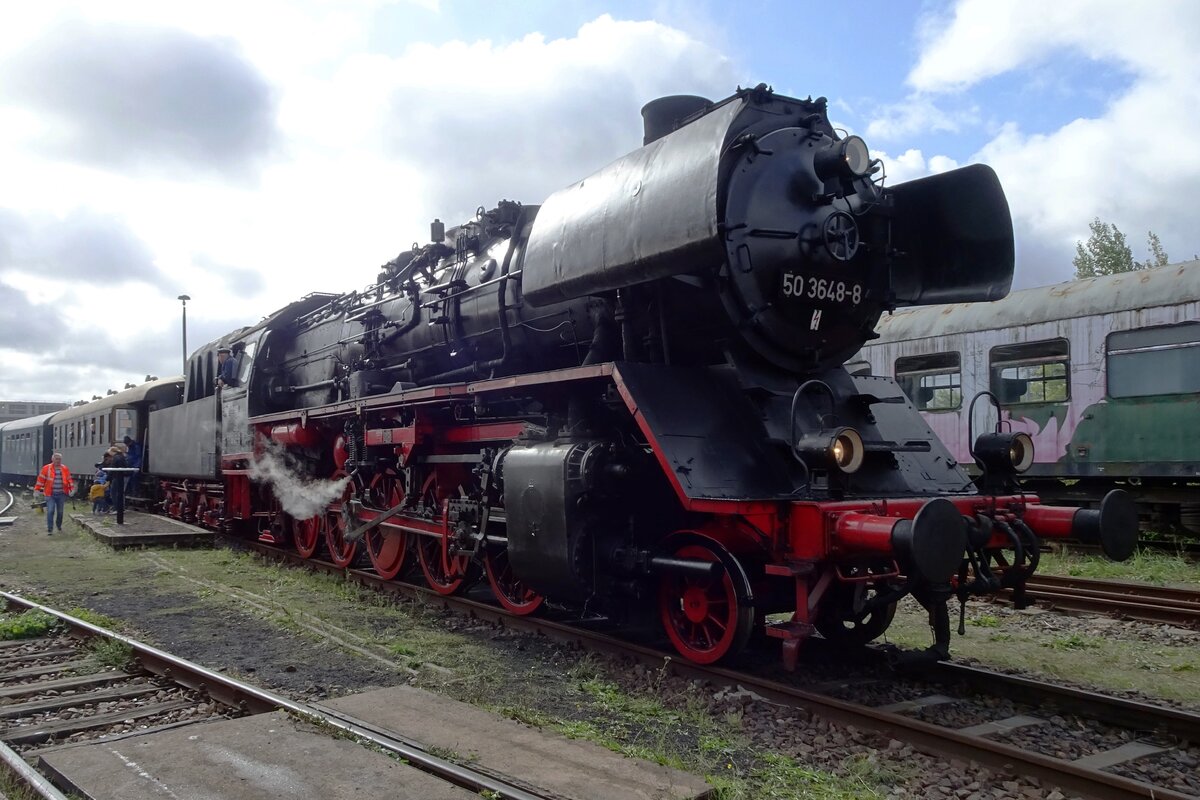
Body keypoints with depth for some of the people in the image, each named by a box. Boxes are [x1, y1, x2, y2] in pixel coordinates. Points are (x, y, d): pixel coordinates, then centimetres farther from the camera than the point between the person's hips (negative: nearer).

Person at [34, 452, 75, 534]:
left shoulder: (65, 469, 7)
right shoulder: (46, 468, -1)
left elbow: (69, 479, 12)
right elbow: (41, 479, 0)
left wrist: (72, 489, 5)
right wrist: (37, 489, -3)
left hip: (61, 494, 3)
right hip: (50, 494, -3)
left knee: (60, 511, 12)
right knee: (50, 511, -10)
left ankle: (59, 525, 33)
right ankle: (49, 529, -6)